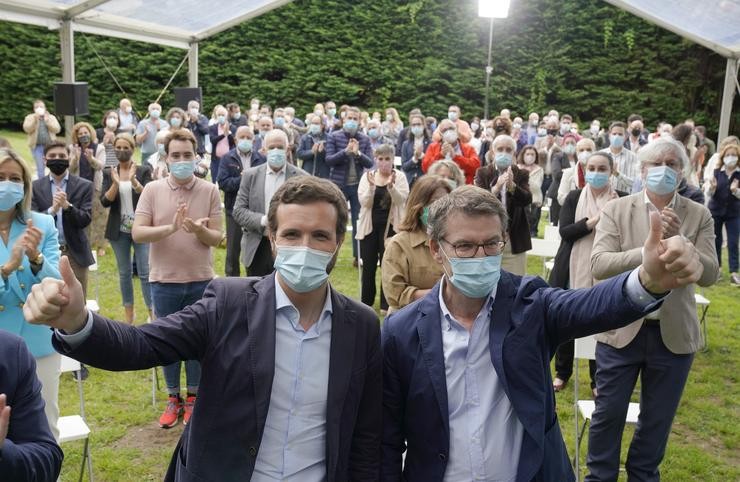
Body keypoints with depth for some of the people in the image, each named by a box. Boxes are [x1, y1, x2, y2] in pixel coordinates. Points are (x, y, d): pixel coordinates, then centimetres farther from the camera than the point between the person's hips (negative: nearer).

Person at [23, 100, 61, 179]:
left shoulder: (51, 117, 9)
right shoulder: (29, 117, 6)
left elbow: (57, 129, -4)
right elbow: (27, 129, -9)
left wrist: (47, 121, -15)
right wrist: (35, 120, -20)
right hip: (37, 146, -1)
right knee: (40, 168, -2)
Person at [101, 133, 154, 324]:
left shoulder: (143, 170, -1)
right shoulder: (109, 173, 6)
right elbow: (105, 202, -3)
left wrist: (134, 180, -26)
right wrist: (115, 184, -19)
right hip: (119, 230, 3)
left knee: (145, 273, -5)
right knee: (124, 273, 10)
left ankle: (153, 314, 0)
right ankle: (129, 315, 20)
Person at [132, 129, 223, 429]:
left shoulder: (210, 191, -4)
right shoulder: (152, 190, -3)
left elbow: (217, 238, -4)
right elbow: (137, 233, -10)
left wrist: (200, 230, -26)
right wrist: (171, 227, -25)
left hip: (200, 280, 0)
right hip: (164, 280, 0)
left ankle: (193, 397, 29)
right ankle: (173, 398, 29)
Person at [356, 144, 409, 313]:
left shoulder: (399, 177, -2)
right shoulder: (368, 176, 1)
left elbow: (402, 200, -16)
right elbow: (364, 202, -8)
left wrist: (391, 186, -33)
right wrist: (371, 186, -26)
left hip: (390, 227, -2)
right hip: (369, 226, 2)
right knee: (368, 266, 8)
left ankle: (386, 304, 11)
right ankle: (366, 302, 21)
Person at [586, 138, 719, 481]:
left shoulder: (699, 216, 0)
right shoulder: (617, 210, -5)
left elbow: (709, 274, -8)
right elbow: (599, 265, -15)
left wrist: (677, 238, -22)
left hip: (674, 334, 2)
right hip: (621, 329, -1)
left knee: (657, 419, 16)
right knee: (608, 414, 11)